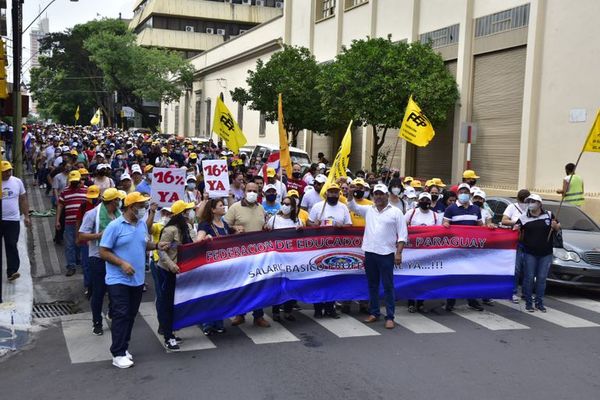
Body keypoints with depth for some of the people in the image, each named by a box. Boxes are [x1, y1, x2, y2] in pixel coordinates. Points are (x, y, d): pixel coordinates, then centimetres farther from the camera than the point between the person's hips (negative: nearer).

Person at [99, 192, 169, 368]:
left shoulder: (142, 224, 6)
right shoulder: (115, 226, -14)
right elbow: (103, 252, -13)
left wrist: (157, 246, -1)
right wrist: (122, 263, -22)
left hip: (137, 279, 7)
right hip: (118, 280, -7)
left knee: (131, 315, 14)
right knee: (121, 316, -6)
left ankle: (123, 347, 27)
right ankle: (118, 354, 2)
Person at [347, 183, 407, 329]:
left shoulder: (396, 212, -1)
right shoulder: (368, 210, 11)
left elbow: (402, 235, -3)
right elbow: (352, 206, 13)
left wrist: (398, 253, -10)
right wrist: (351, 193, -6)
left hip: (386, 254, -4)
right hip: (370, 253, 4)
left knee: (388, 286, 0)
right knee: (372, 285, 13)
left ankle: (390, 317, 5)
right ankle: (374, 313, 23)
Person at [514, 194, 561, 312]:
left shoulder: (549, 215, 3)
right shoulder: (523, 218, 0)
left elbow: (558, 228, 14)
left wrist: (555, 226, -8)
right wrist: (516, 230, -18)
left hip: (546, 254, 1)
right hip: (530, 253, -1)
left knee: (542, 278, 7)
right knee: (529, 278, 1)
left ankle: (539, 303, 17)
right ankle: (528, 303, 10)